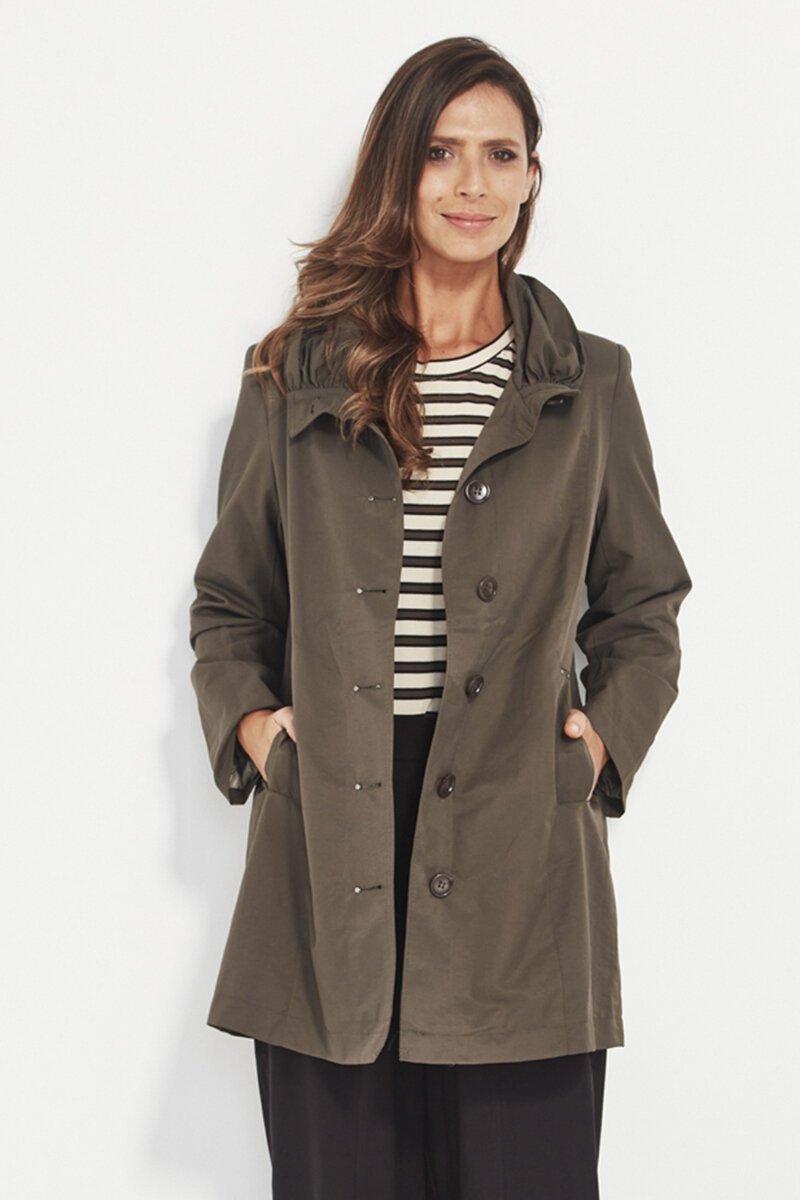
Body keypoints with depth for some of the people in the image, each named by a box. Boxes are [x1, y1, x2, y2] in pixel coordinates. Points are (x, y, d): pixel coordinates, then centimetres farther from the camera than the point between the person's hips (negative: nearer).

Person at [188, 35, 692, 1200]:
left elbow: (642, 608, 16)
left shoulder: (589, 385, 10)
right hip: (330, 851, 0)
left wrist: (608, 731, 0)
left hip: (521, 848, 0)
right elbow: (227, 602, 17)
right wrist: (246, 718, 0)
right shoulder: (296, 376, 9)